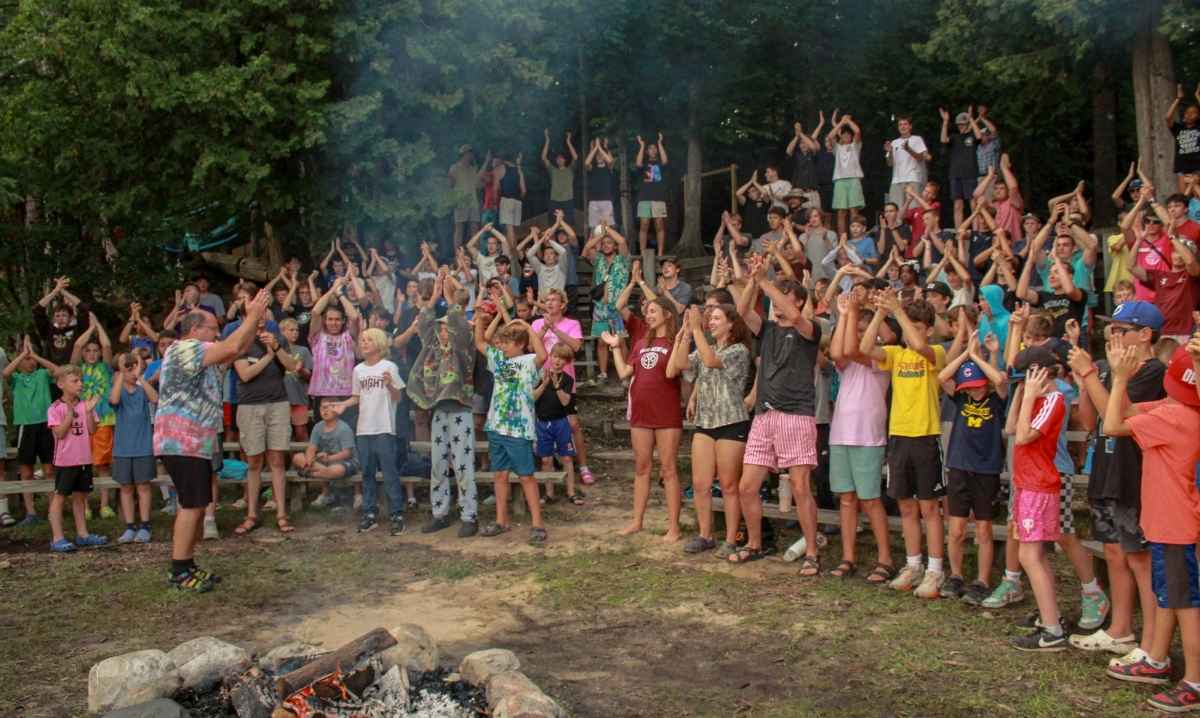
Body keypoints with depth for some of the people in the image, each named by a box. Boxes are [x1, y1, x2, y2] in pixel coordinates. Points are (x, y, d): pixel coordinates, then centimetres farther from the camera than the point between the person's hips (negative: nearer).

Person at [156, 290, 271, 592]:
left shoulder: (201, 356, 20)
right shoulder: (184, 349, -12)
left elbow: (237, 350, 21)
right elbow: (232, 347, -20)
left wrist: (254, 318, 12)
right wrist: (253, 316, -11)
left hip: (197, 443, 11)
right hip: (181, 443, -11)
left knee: (197, 505, 11)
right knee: (192, 505, -11)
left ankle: (186, 566, 17)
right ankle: (179, 572, -8)